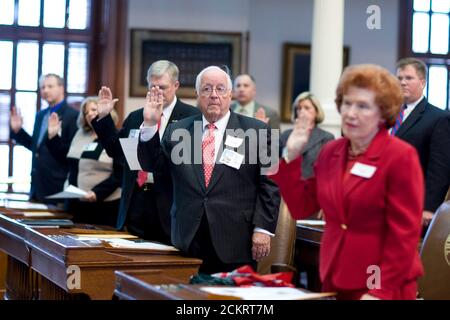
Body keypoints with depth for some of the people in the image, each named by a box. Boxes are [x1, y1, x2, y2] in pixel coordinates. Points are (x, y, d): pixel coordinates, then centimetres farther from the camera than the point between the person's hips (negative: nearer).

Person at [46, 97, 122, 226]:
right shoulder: (80, 134, 13)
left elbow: (119, 175, -14)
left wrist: (97, 192, -24)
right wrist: (52, 136, 12)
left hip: (104, 205, -6)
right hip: (76, 204, 6)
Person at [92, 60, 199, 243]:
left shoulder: (191, 117, -2)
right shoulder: (135, 117, 16)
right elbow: (116, 151, 18)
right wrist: (103, 117, 8)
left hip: (169, 206, -5)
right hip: (136, 202, 5)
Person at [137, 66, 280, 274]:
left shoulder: (256, 131, 2)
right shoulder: (177, 130, 12)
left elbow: (269, 184, 0)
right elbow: (151, 164, 11)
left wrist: (263, 229, -8)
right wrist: (150, 124, -2)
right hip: (189, 241, 2)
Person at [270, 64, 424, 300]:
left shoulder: (401, 157, -11)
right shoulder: (330, 152, 6)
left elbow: (404, 233, -14)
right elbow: (301, 208, 9)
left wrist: (381, 291, -18)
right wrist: (291, 156, 1)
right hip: (334, 281, 6)